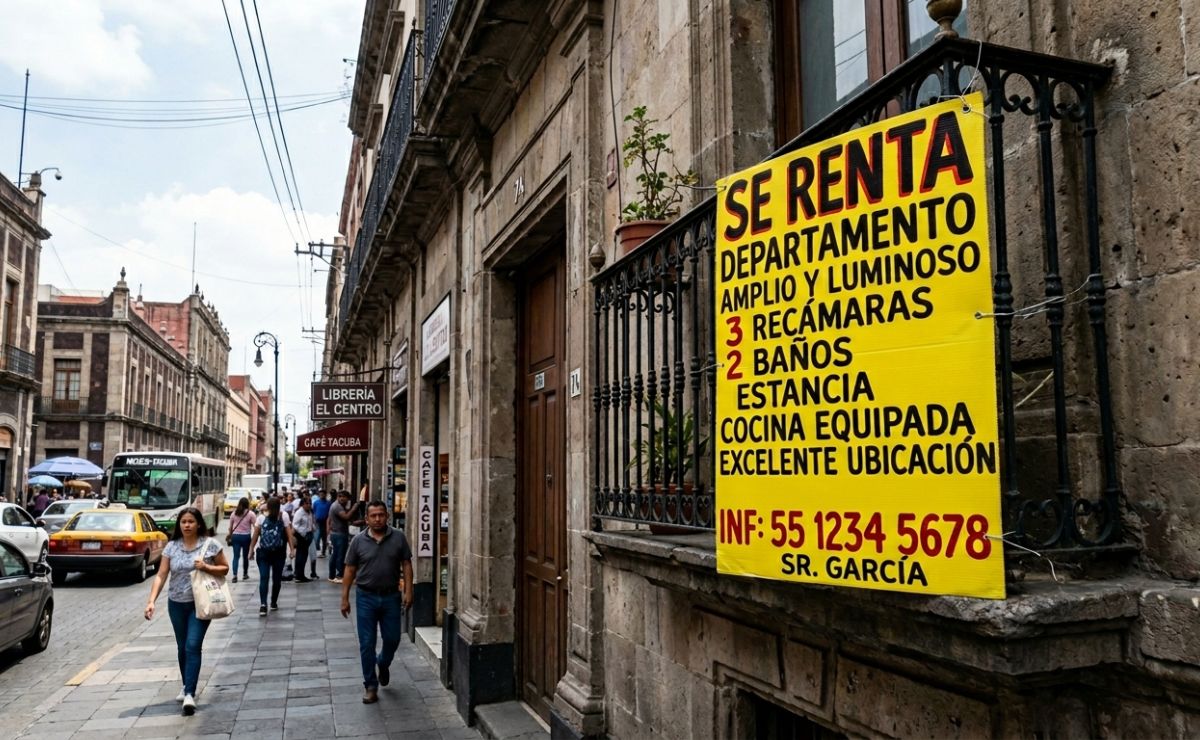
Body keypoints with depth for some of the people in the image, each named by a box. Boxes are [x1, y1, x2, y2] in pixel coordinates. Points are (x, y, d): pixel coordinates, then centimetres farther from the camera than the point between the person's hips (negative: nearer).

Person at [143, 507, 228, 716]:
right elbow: (161, 575, -4)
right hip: (176, 604, 4)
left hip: (200, 604, -3)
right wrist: (151, 601, -15)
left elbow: (225, 568, 2)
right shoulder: (171, 546, 0)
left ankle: (190, 694, -12)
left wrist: (207, 567, -17)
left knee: (193, 646, -12)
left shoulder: (210, 544, -6)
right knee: (182, 648, 15)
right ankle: (187, 686, 32)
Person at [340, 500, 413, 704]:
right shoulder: (358, 540, -4)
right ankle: (370, 685, 16)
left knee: (392, 639, 9)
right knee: (367, 644, 3)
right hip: (366, 598, -1)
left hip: (391, 597, 1)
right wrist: (345, 598, -1)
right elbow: (350, 570, 0)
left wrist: (408, 592, -7)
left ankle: (383, 664, 41)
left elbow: (406, 565, -1)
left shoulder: (399, 537, -4)